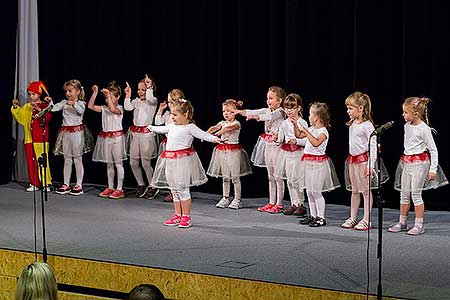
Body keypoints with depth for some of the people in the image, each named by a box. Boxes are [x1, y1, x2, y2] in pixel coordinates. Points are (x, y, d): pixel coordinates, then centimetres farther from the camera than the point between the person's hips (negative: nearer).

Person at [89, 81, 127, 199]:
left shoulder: (119, 108, -7)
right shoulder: (104, 108, 9)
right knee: (109, 164, 12)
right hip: (105, 137, 6)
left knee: (118, 163, -2)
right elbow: (90, 106, 2)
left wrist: (108, 94, -29)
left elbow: (113, 109, -29)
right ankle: (110, 187, 19)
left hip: (116, 136, -6)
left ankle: (119, 189, 1)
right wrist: (95, 93, -6)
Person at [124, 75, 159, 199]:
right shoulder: (136, 101, 10)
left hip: (146, 133, -6)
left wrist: (149, 87, -30)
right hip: (134, 132, 6)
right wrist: (128, 95, -15)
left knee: (145, 162, -6)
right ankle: (141, 185, 23)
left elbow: (149, 99, -26)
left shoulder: (153, 101, -2)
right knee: (133, 162, 7)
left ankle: (153, 187, 8)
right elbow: (127, 107, -6)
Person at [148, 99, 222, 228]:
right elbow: (161, 129, 33)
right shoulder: (172, 126, 14)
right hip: (170, 161, 8)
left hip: (183, 160, -8)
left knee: (182, 189, -4)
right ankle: (178, 215, 23)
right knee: (174, 189, 13)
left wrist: (214, 138, -36)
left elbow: (202, 134, -19)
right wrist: (151, 128, 48)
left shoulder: (190, 127, -9)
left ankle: (186, 216, 5)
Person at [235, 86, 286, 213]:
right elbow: (255, 112, -4)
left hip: (276, 144, -8)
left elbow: (270, 117, -31)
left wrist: (255, 116, -47)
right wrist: (242, 112, -23)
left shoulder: (280, 111, -12)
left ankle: (279, 204, 1)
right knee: (270, 176, 12)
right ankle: (271, 202, 18)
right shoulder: (267, 110, 11)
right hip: (268, 145, 8)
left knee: (278, 176, -3)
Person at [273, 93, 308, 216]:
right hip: (287, 153, 6)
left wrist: (296, 141, -26)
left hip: (298, 153, -6)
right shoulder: (284, 123, 9)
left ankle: (301, 204, 4)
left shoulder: (302, 123, -8)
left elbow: (306, 140, -11)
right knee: (289, 180, 9)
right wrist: (278, 140, -9)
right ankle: (294, 203, 18)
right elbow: (280, 140, 12)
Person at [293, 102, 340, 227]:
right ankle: (313, 216, 21)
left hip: (318, 163, -9)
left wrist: (306, 132, -27)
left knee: (316, 192, -6)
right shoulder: (311, 129, 10)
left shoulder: (323, 131, -15)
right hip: (308, 162, 9)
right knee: (309, 192, 13)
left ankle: (321, 217, 0)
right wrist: (295, 125, 8)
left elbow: (316, 142, -31)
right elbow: (298, 135, 21)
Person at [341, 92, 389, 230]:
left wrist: (370, 164, -22)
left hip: (364, 159, -8)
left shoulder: (367, 125, -16)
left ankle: (366, 220, 5)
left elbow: (373, 145, -18)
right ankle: (353, 218, 21)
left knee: (366, 190, 0)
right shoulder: (352, 124, 9)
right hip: (352, 159, 8)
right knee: (354, 190, 14)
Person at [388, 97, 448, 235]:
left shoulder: (424, 129, -15)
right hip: (407, 162, 7)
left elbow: (433, 150, -12)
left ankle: (419, 224, 3)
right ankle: (402, 222, 17)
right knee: (404, 193, 9)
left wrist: (433, 169, -15)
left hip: (420, 162, -7)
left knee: (416, 194, -5)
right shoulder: (407, 126, 6)